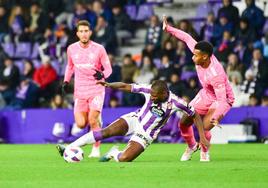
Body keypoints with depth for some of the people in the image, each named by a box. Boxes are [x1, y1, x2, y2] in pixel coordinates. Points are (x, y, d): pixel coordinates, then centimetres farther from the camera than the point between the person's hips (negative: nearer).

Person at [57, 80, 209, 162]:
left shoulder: (175, 103, -23)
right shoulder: (149, 89, -16)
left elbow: (195, 115, -11)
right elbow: (126, 86, -10)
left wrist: (202, 136, -14)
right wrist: (110, 85, -28)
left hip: (146, 135, -2)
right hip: (135, 120, 2)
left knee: (124, 159, -23)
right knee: (107, 131, -23)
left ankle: (114, 153, 14)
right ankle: (69, 148, -20)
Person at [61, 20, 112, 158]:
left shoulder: (99, 49, -8)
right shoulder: (71, 49, 1)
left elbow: (108, 69, -2)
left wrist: (102, 74, -25)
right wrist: (66, 81, 8)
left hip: (96, 90, -3)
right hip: (80, 91, 3)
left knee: (93, 121, -18)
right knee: (81, 124, -5)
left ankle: (96, 149, 1)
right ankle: (96, 117, 31)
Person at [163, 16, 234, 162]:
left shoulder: (216, 75, -40)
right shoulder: (201, 54, -22)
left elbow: (222, 99, -39)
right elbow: (187, 38, -5)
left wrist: (216, 118, -54)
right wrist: (169, 29, 1)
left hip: (222, 99, -7)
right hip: (205, 95, 7)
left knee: (204, 127, -26)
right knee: (183, 123, 4)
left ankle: (204, 150, 8)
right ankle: (191, 146, 35)